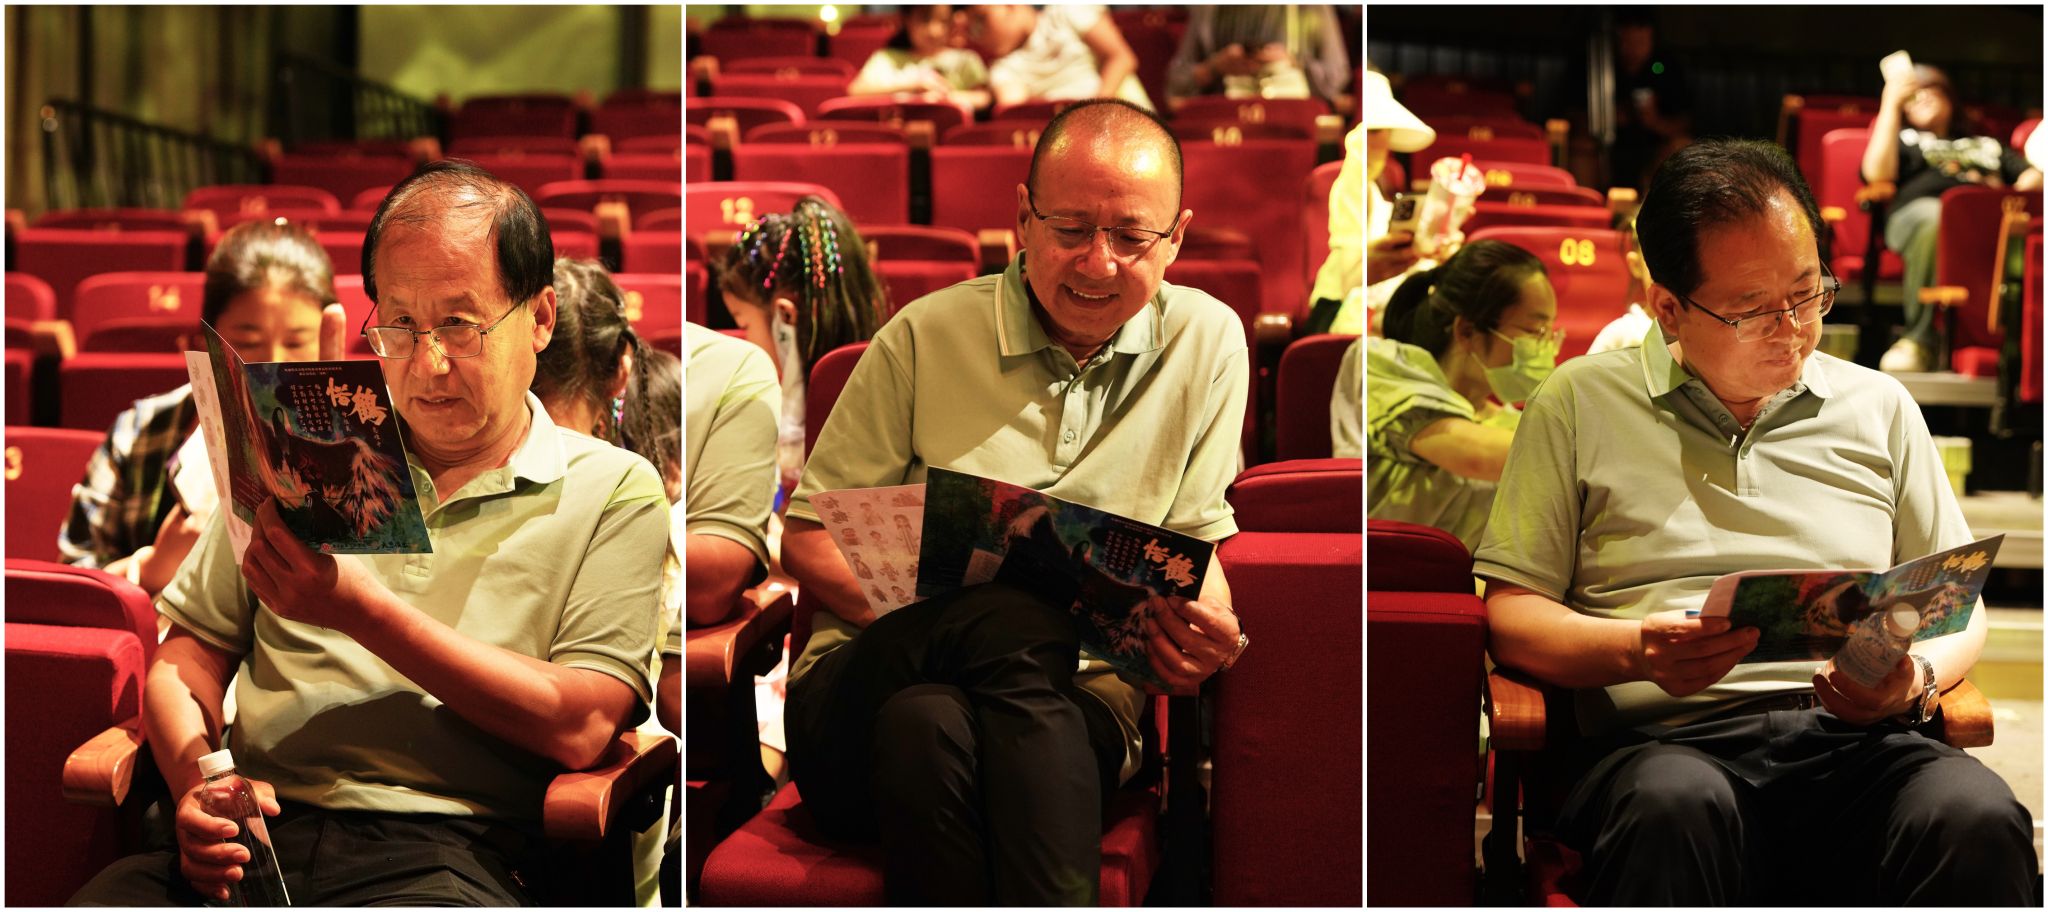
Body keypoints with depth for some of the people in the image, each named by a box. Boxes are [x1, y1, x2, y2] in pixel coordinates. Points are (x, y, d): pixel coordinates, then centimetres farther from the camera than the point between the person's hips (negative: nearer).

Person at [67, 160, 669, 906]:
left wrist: (366, 613, -8)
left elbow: (579, 729, -3)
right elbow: (188, 655, 19)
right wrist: (196, 781, -5)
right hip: (255, 839, 3)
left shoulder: (611, 490, 9)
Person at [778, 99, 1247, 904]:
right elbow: (806, 538, 6)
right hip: (866, 686, 0)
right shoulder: (926, 337, 5)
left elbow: (1196, 539, 20)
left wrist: (1209, 628, -6)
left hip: (1077, 696, 1)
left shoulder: (1207, 342, 11)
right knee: (1013, 619, -38)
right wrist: (924, 620, -14)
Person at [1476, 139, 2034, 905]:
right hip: (1666, 741, -2)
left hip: (1857, 738, 2)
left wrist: (1917, 680, -2)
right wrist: (1635, 650, -12)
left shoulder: (1880, 409, 22)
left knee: (1978, 818, -33)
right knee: (1675, 809, -40)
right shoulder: (1579, 404, 13)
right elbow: (1510, 613, 9)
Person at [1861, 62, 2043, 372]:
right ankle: (1918, 341, -40)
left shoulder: (1988, 146, 42)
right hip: (1917, 213, -2)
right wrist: (1890, 105, 14)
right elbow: (1877, 174, 11)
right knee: (1932, 215, -43)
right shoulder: (1905, 140, 34)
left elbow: (2032, 175, 28)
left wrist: (2027, 185, 3)